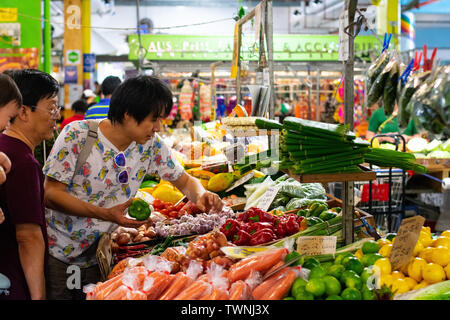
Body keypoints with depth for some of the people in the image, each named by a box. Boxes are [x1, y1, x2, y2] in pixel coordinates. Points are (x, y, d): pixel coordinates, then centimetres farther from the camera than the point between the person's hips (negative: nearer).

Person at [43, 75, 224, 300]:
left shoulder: (151, 145, -5)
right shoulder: (77, 135, -17)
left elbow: (185, 181, 8)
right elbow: (51, 195, -17)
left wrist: (201, 195, -17)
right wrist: (105, 214, -30)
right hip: (57, 254, -3)